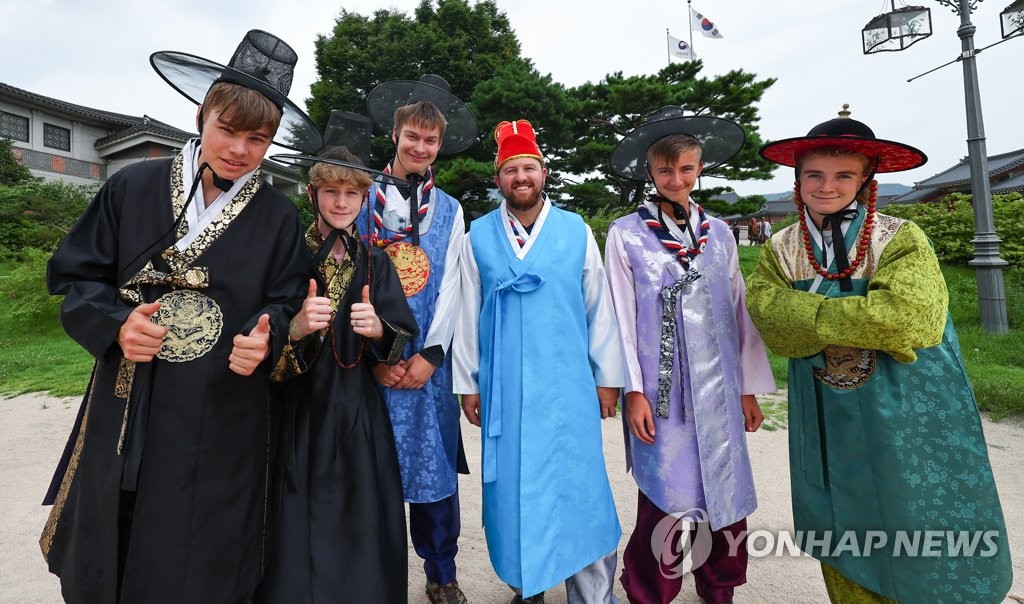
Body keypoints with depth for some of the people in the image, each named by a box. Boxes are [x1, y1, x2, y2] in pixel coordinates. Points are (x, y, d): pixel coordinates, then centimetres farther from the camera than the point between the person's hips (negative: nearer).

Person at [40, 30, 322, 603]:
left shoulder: (278, 216, -4)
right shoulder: (134, 186, -2)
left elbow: (284, 306, 0)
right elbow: (73, 273, 3)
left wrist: (266, 338, -20)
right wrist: (114, 322, -15)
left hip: (223, 421, -1)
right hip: (126, 413, 2)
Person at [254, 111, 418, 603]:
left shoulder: (375, 262, 5)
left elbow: (400, 344, 0)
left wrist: (377, 329, -21)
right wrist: (298, 326, -25)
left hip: (360, 414, 2)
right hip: (300, 411, -1)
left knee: (362, 523, 9)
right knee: (302, 524, 7)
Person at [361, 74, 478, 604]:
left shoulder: (450, 210, 9)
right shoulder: (365, 200, 4)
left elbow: (450, 287, 3)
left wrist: (430, 354, -7)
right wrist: (375, 355, -8)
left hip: (427, 360, 1)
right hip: (371, 358, -1)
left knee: (434, 466, 8)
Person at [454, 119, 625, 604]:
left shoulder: (577, 231, 3)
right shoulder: (478, 236, 3)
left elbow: (599, 309, 4)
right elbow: (467, 315, 4)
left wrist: (607, 377, 3)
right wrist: (467, 383, 4)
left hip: (568, 385, 0)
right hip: (503, 387, 1)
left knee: (579, 489, 5)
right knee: (513, 490, 12)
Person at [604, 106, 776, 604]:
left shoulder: (718, 233, 9)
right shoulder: (626, 234, -3)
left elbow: (739, 312, 10)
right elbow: (621, 317, -5)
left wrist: (749, 387, 9)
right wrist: (633, 390, -9)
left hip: (719, 390, 4)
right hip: (661, 391, -4)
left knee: (726, 495, 13)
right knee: (667, 501, 3)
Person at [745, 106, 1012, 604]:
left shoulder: (902, 240, -8)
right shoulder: (779, 250, -1)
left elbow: (905, 316, -25)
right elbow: (772, 320, -16)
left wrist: (813, 314, -19)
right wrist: (865, 320, -20)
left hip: (907, 421, -2)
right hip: (828, 426, 3)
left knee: (920, 544, 13)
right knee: (843, 541, 17)